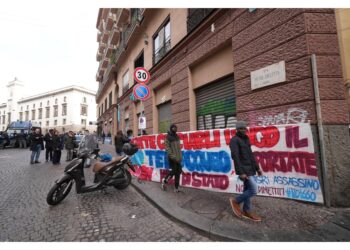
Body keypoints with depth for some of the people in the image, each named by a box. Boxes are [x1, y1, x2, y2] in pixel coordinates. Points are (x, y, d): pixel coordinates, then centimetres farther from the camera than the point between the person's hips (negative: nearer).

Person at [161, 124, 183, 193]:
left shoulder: (177, 136, 13)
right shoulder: (168, 137, -8)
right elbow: (167, 148, -14)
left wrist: (180, 156, 10)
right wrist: (173, 156, -20)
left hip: (178, 157, 7)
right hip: (172, 158, -7)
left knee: (178, 172, 7)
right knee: (173, 171, -2)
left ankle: (176, 188, 17)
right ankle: (164, 181, 23)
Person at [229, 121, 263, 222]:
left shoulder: (246, 139, 13)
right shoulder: (234, 140, -13)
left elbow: (251, 155, 17)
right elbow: (235, 157, -20)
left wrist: (257, 168, 15)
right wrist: (241, 172, -24)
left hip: (250, 169, 8)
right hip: (244, 170, -8)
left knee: (247, 190, 13)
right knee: (254, 190, -7)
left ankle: (247, 211, 25)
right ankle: (236, 201, 11)